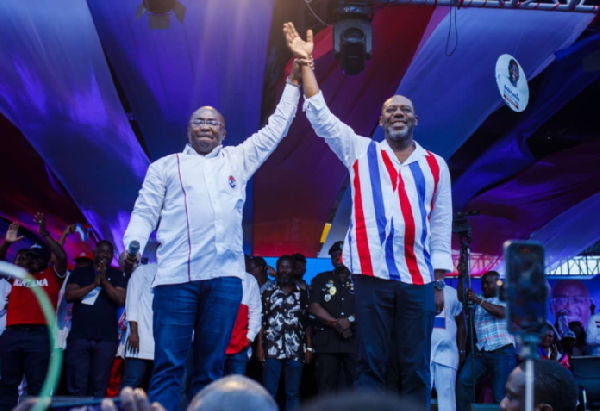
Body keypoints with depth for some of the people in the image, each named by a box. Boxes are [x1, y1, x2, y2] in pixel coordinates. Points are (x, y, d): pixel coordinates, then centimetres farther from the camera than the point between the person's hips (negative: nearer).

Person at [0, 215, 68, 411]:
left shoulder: (53, 275, 6)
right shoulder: (17, 274, 18)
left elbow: (62, 258, -9)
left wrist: (44, 235, -13)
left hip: (39, 335, -4)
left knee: (37, 386, -1)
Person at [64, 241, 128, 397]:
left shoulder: (117, 275, 11)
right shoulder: (80, 272, 13)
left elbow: (121, 300, -2)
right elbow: (69, 295, 0)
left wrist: (104, 280, -11)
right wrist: (93, 284, -9)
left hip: (106, 338, 0)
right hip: (79, 336, 0)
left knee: (99, 387, -1)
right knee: (77, 386, -4)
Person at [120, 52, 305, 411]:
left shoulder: (239, 159, 21)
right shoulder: (165, 167, 17)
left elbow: (276, 129, 24)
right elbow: (145, 213, 10)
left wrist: (294, 82, 23)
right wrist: (132, 246, -9)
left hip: (225, 276, 2)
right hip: (176, 276, -2)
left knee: (211, 368, 5)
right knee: (168, 365, -6)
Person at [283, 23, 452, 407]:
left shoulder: (435, 165, 12)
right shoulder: (361, 152, 12)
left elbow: (442, 225, 10)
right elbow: (320, 115, 9)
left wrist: (440, 282, 6)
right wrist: (306, 63, 6)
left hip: (419, 277, 1)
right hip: (372, 273, -1)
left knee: (417, 367, 4)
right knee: (370, 364, 2)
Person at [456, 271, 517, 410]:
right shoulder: (479, 298, 18)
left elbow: (501, 312, -17)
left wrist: (478, 300, -22)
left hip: (502, 352, -4)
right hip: (480, 351, 5)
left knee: (500, 395, -3)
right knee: (463, 381, -11)